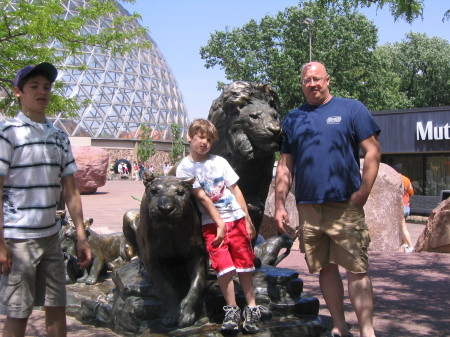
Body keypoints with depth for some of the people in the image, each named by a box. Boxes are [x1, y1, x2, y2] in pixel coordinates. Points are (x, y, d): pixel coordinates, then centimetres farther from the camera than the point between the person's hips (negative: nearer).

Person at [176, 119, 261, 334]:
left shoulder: (219, 162, 8)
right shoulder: (185, 168, 0)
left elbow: (235, 190, 8)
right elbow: (201, 197, -7)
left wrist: (248, 220, 4)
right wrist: (219, 224, -11)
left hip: (236, 218, 3)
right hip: (211, 223, -2)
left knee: (244, 264, 3)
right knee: (224, 266, -11)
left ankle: (252, 308, 13)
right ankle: (231, 309, 6)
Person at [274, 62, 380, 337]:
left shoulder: (352, 109, 3)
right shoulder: (293, 119, 13)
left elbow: (372, 150, -2)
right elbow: (285, 166, 13)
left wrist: (363, 192, -11)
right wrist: (280, 205, 7)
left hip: (345, 206, -4)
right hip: (308, 208, 4)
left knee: (357, 269, -5)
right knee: (326, 268, 10)